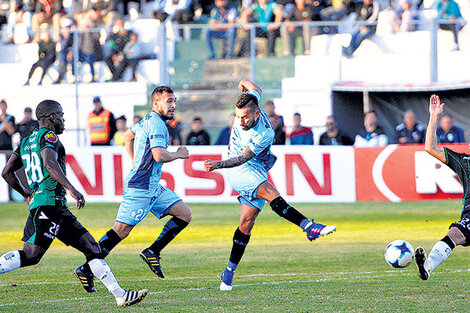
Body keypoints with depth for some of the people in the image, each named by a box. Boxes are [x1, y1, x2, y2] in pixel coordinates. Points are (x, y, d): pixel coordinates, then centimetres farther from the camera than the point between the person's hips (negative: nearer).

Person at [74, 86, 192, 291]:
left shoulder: (148, 121, 16)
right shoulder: (156, 124, -15)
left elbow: (128, 135, 33)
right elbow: (159, 156, -27)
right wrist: (178, 154, -9)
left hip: (153, 187, 10)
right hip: (141, 188, -10)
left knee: (185, 215, 6)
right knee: (121, 230, -10)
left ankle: (152, 252, 8)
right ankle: (87, 269, -6)